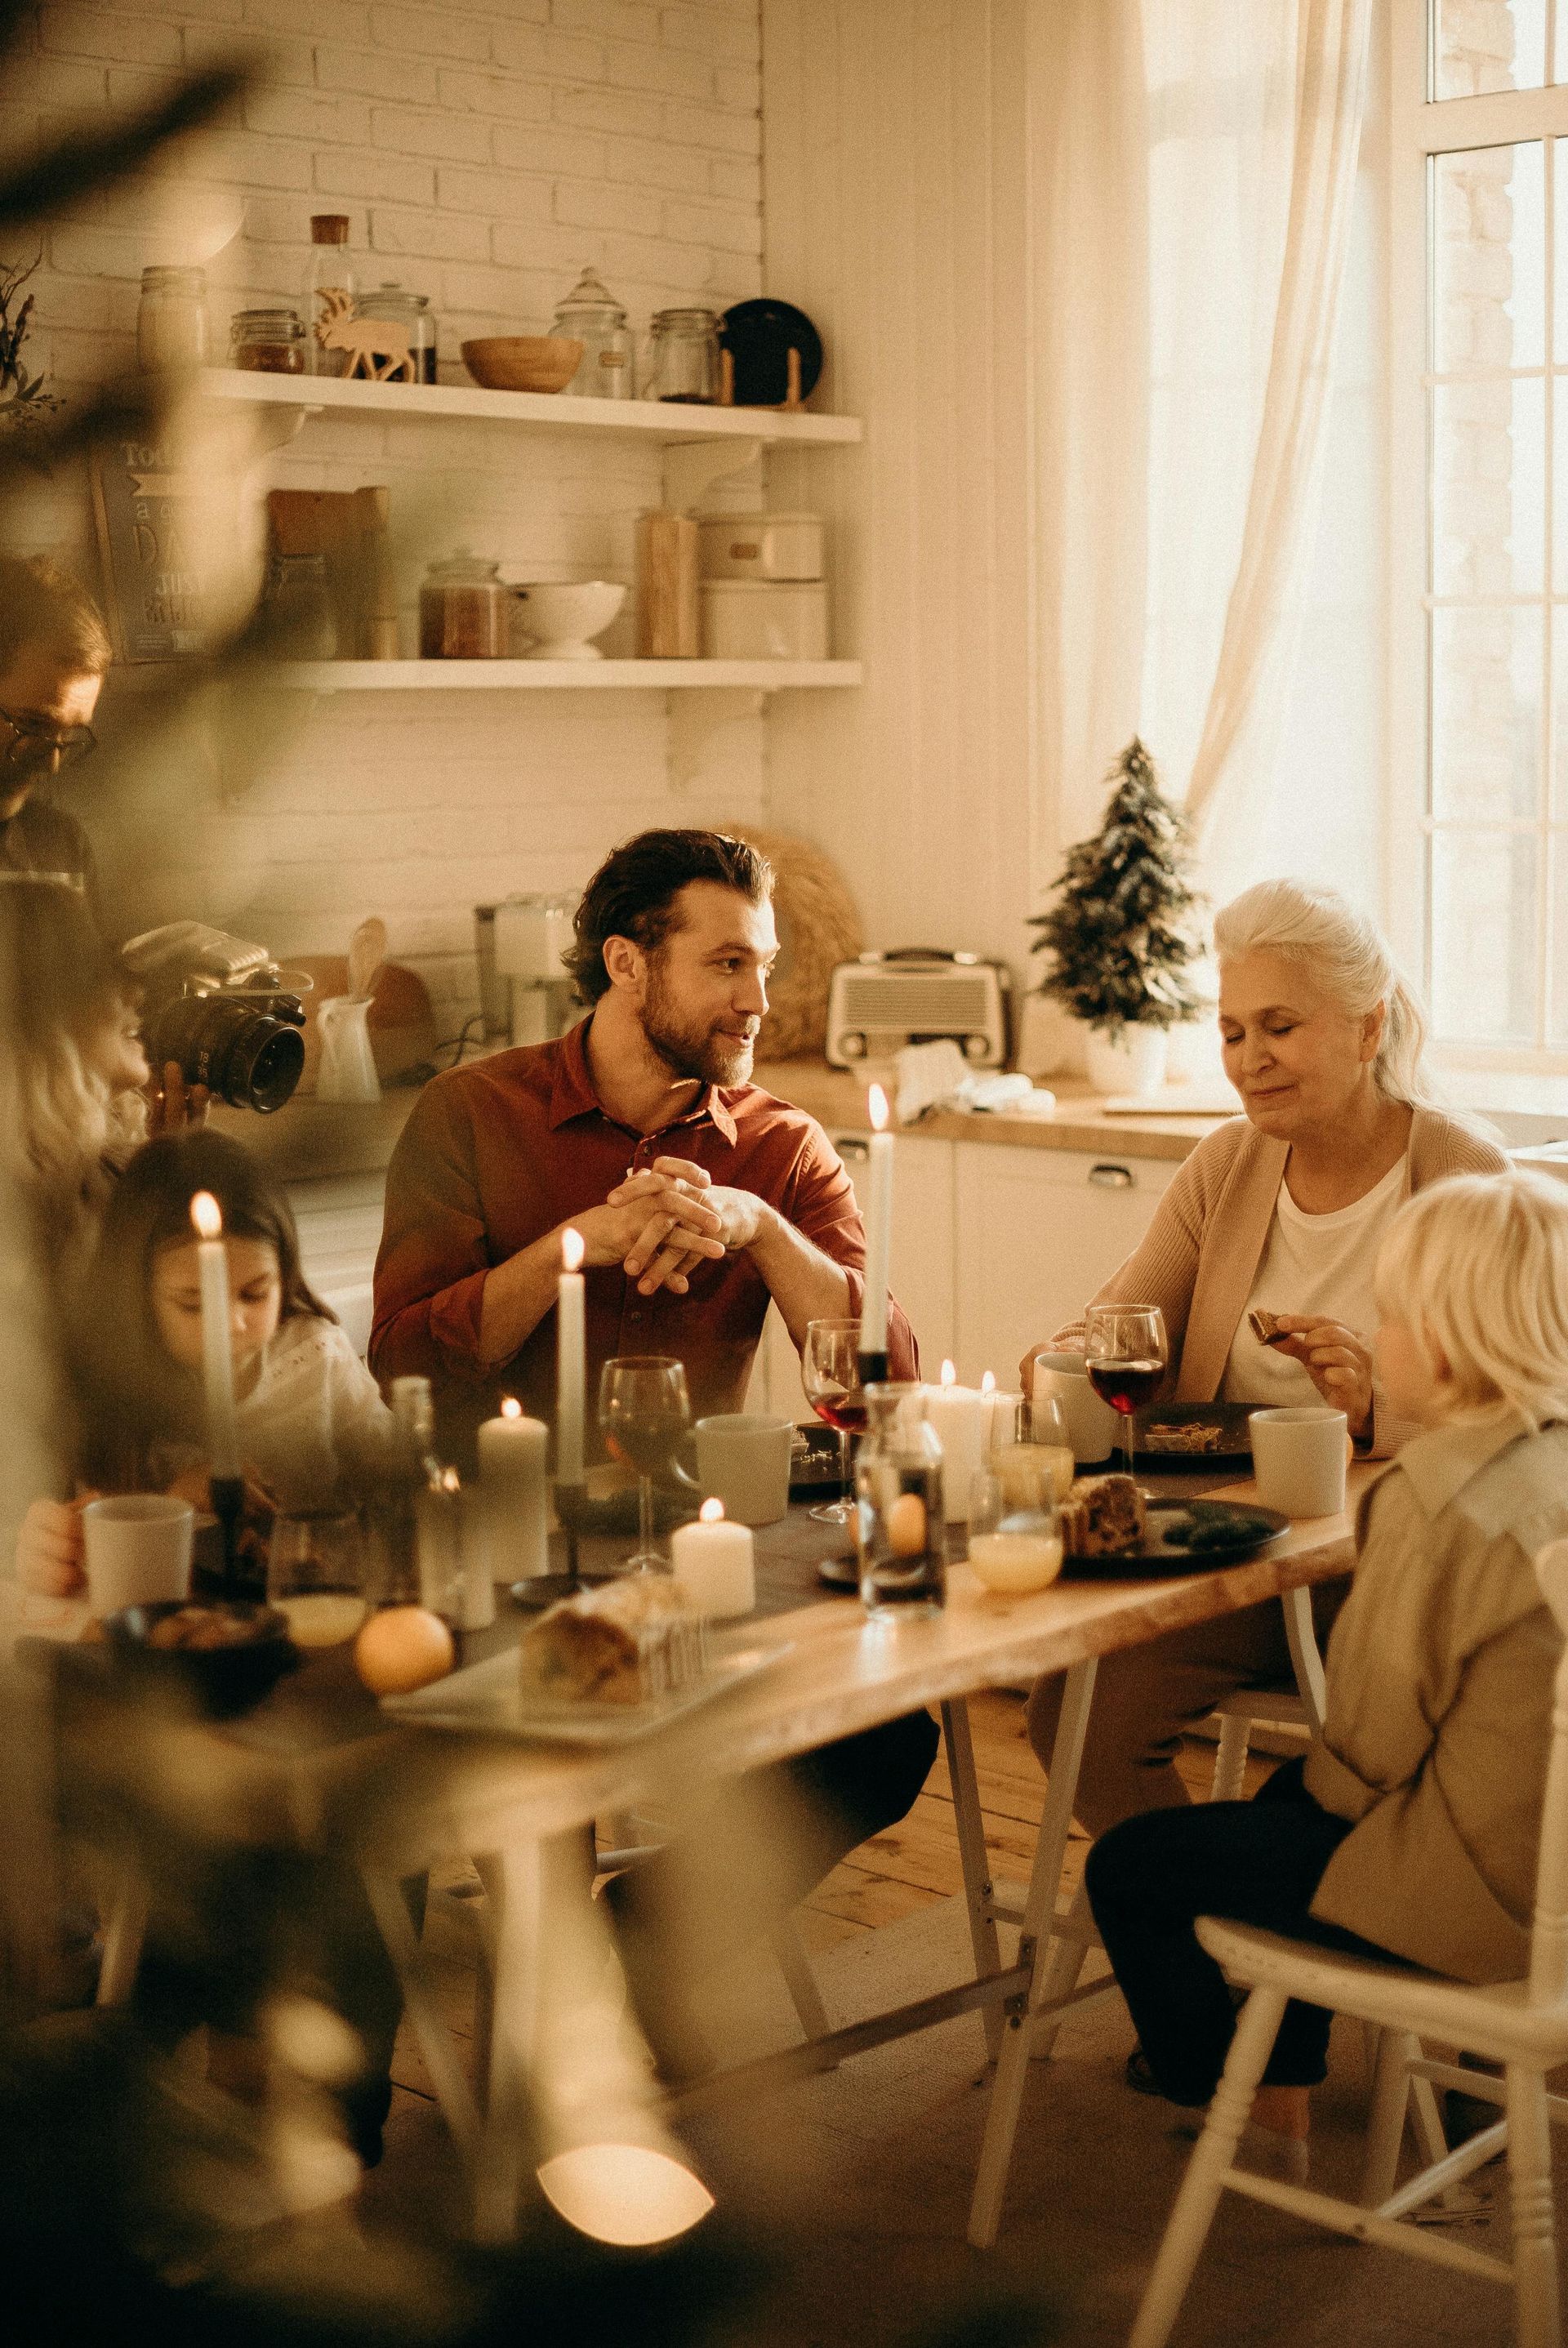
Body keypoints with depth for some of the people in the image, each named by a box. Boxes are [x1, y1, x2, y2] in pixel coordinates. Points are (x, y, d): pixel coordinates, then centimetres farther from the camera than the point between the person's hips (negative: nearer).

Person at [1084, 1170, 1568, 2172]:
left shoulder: (1439, 1501, -25)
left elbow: (1374, 1745, -18)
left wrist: (1324, 1784, 4)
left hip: (1480, 1883, -9)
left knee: (1130, 1863, 4)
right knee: (1288, 1794, 32)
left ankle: (1218, 2106, 29)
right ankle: (1282, 2090, 40)